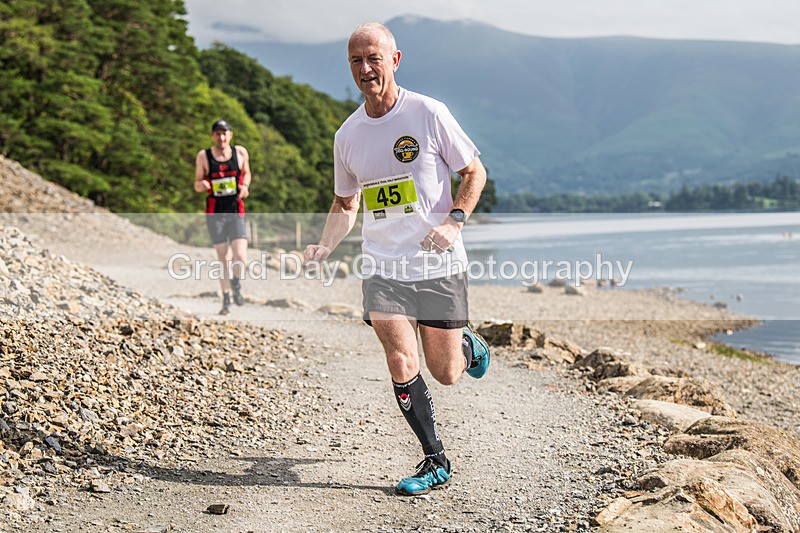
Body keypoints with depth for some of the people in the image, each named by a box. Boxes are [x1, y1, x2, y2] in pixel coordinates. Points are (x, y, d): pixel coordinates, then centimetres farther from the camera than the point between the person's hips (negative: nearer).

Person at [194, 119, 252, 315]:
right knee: (224, 259, 1)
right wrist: (202, 185, -17)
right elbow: (197, 185, 7)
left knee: (240, 258, -13)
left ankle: (236, 284, 20)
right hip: (215, 214, 0)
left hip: (236, 212, 1)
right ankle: (226, 299, 20)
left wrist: (245, 186, -2)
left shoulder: (240, 152, 2)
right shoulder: (203, 156, -1)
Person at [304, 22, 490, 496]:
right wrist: (325, 247, 1)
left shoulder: (429, 113, -6)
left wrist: (454, 221, -13)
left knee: (445, 373, 2)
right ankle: (436, 462, 7)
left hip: (439, 266, -2)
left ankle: (470, 345, 40)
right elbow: (345, 203, 19)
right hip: (382, 266, 3)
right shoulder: (348, 135, 6)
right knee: (401, 364, -12)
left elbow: (475, 171, 2)